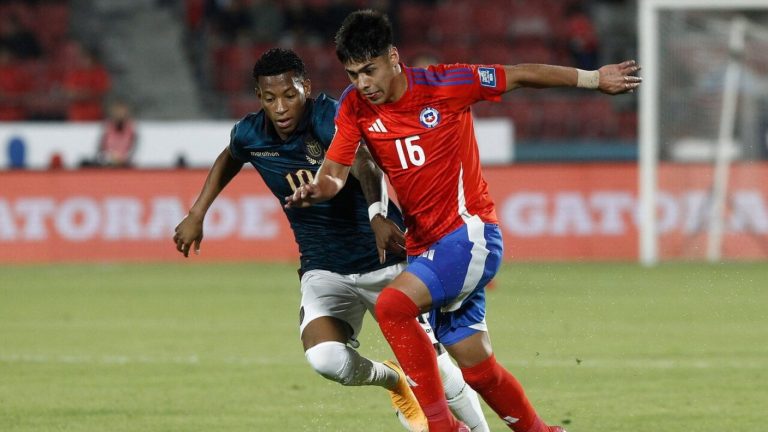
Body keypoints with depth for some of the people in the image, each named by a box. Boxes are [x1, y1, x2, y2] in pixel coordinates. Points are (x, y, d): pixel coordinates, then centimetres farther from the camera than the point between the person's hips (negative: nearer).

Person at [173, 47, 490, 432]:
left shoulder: (328, 118, -23)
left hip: (384, 260, -3)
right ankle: (393, 381, 10)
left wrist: (377, 214, -63)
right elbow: (228, 161, 20)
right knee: (325, 359, -23)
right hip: (324, 268, 3)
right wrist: (196, 216, 19)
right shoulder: (250, 134, -6)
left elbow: (362, 163, -44)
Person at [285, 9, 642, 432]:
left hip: (470, 234, -6)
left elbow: (520, 76, -1)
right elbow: (335, 171, -7)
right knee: (476, 366, 8)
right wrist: (317, 189, -31)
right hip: (424, 246, 6)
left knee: (392, 305, -26)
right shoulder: (354, 105, -2)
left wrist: (593, 79, 8)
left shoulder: (444, 85, -12)